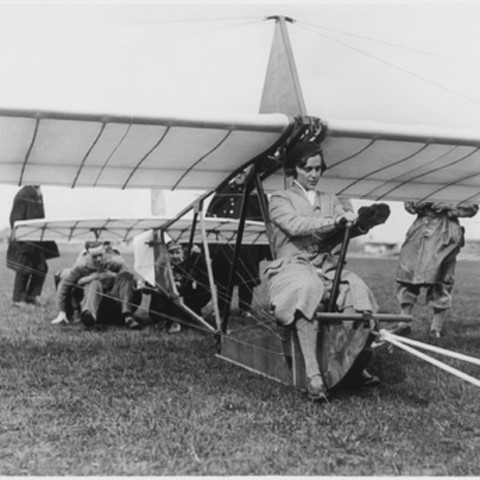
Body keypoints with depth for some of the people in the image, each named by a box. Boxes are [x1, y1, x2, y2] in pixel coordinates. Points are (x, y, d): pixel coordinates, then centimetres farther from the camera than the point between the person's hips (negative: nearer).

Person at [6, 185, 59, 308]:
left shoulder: (38, 194, 10)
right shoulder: (23, 195, -15)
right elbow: (16, 219, -16)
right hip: (25, 240, -8)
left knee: (41, 268, 8)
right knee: (23, 270, 0)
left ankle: (33, 296, 20)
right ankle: (18, 299, 11)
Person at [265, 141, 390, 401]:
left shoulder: (331, 201, 22)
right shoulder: (280, 199, 9)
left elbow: (345, 229, 3)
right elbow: (295, 225, -12)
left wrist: (364, 222, -20)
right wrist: (335, 221, -23)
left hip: (327, 268, 4)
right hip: (292, 266, -4)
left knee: (356, 290, -27)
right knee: (307, 291, -37)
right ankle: (312, 374, -39)